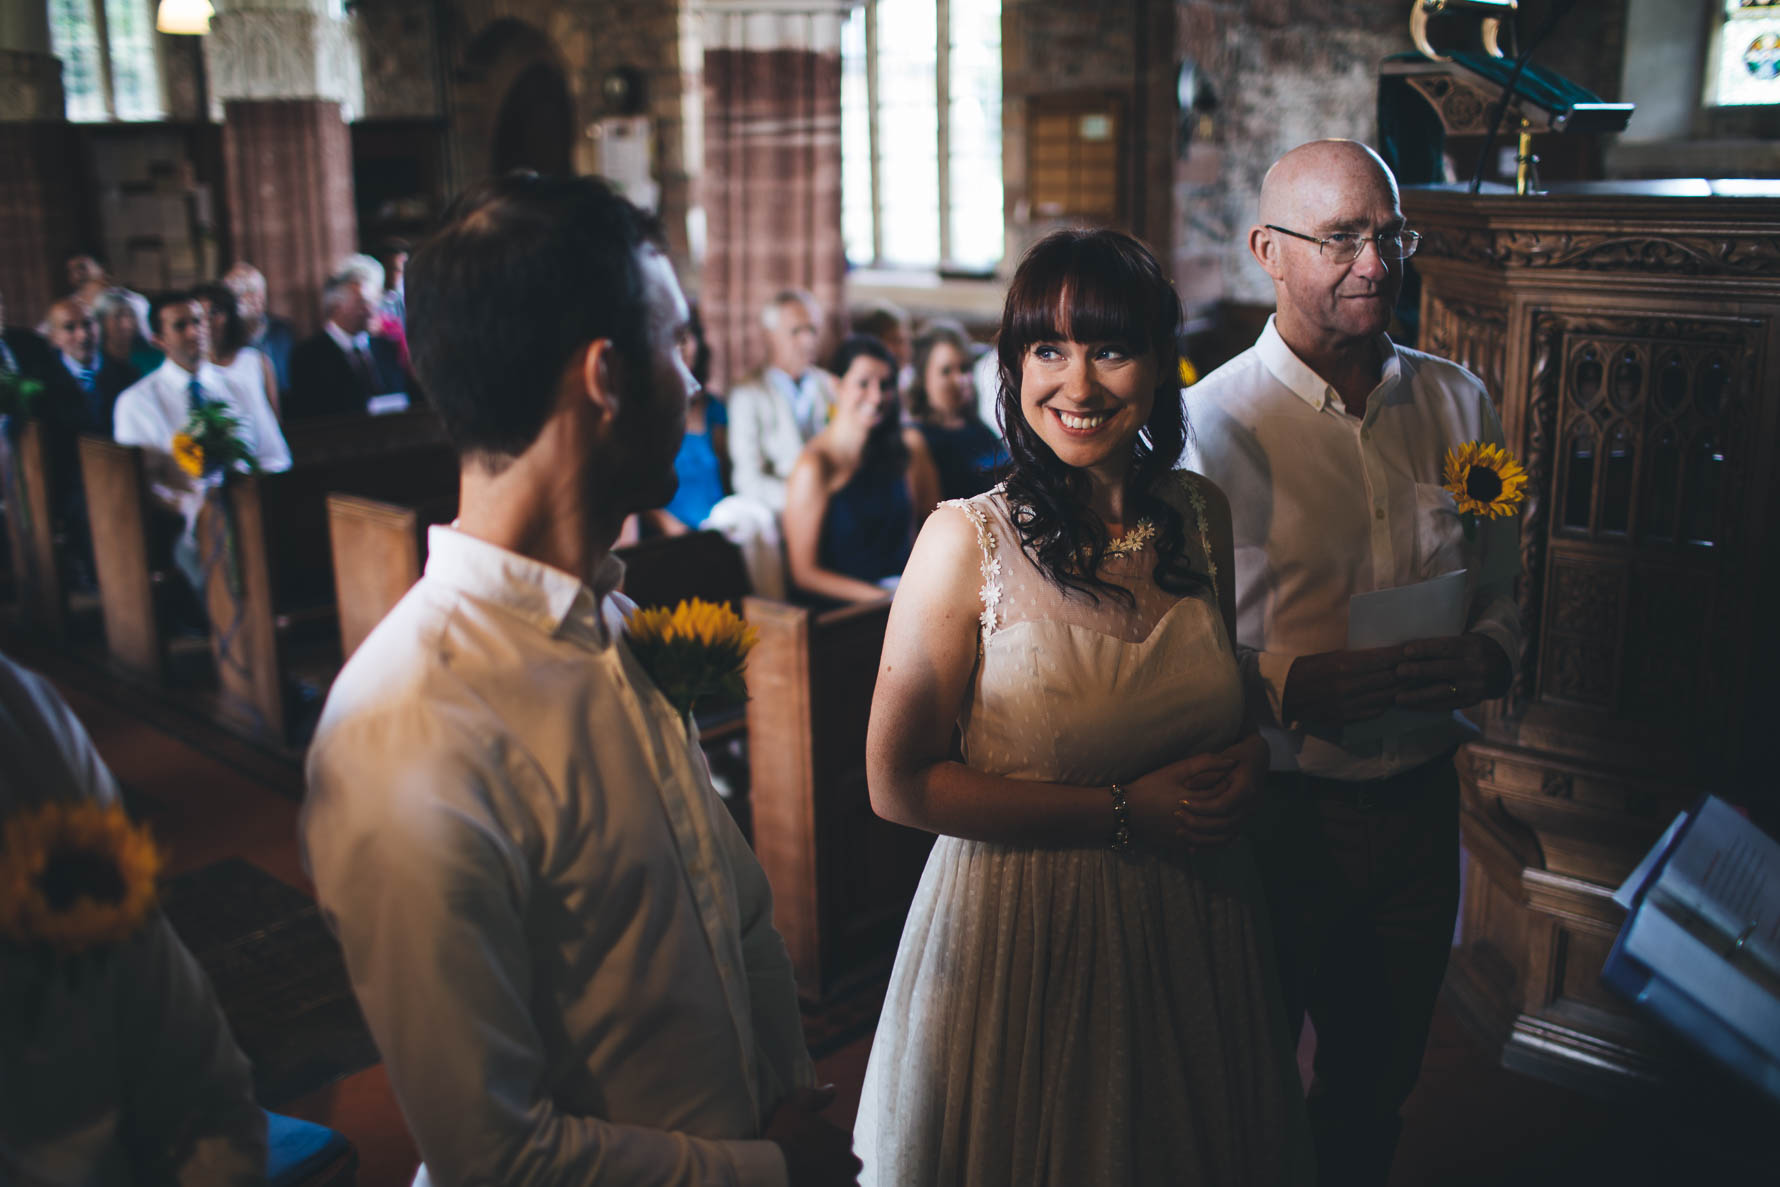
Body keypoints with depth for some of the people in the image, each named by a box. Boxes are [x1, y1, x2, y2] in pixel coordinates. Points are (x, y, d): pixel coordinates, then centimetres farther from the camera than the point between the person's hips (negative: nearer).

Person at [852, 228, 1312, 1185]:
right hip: (1022, 931, -4)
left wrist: (1250, 755, -8)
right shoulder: (968, 540, -15)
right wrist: (1122, 811, -19)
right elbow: (899, 783, -14)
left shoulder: (1201, 515, 0)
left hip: (1196, 928, 5)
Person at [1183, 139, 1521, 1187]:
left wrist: (1485, 657, -10)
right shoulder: (1211, 422, -12)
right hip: (1272, 813, -4)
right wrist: (1290, 685, -26)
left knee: (1380, 1080, 23)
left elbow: (1506, 591, 11)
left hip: (1419, 801, 4)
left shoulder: (1459, 405, 3)